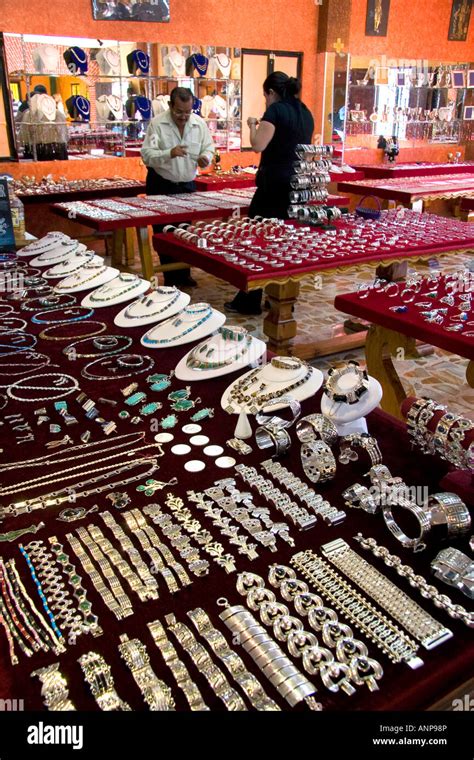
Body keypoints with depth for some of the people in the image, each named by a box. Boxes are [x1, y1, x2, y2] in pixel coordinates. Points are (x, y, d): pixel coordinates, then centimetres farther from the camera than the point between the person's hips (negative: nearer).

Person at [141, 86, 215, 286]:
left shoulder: (199, 123, -2)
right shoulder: (157, 124, -13)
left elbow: (209, 147, 8)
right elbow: (147, 155, -18)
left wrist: (206, 157, -17)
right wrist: (169, 153, -35)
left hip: (187, 185, 3)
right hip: (162, 185, -3)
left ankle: (183, 273, 20)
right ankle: (170, 276, 11)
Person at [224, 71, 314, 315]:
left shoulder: (275, 110, -9)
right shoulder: (305, 112, 14)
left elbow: (258, 145, -17)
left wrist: (253, 125, 1)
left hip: (275, 184, -7)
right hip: (300, 185, 8)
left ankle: (249, 301, 4)